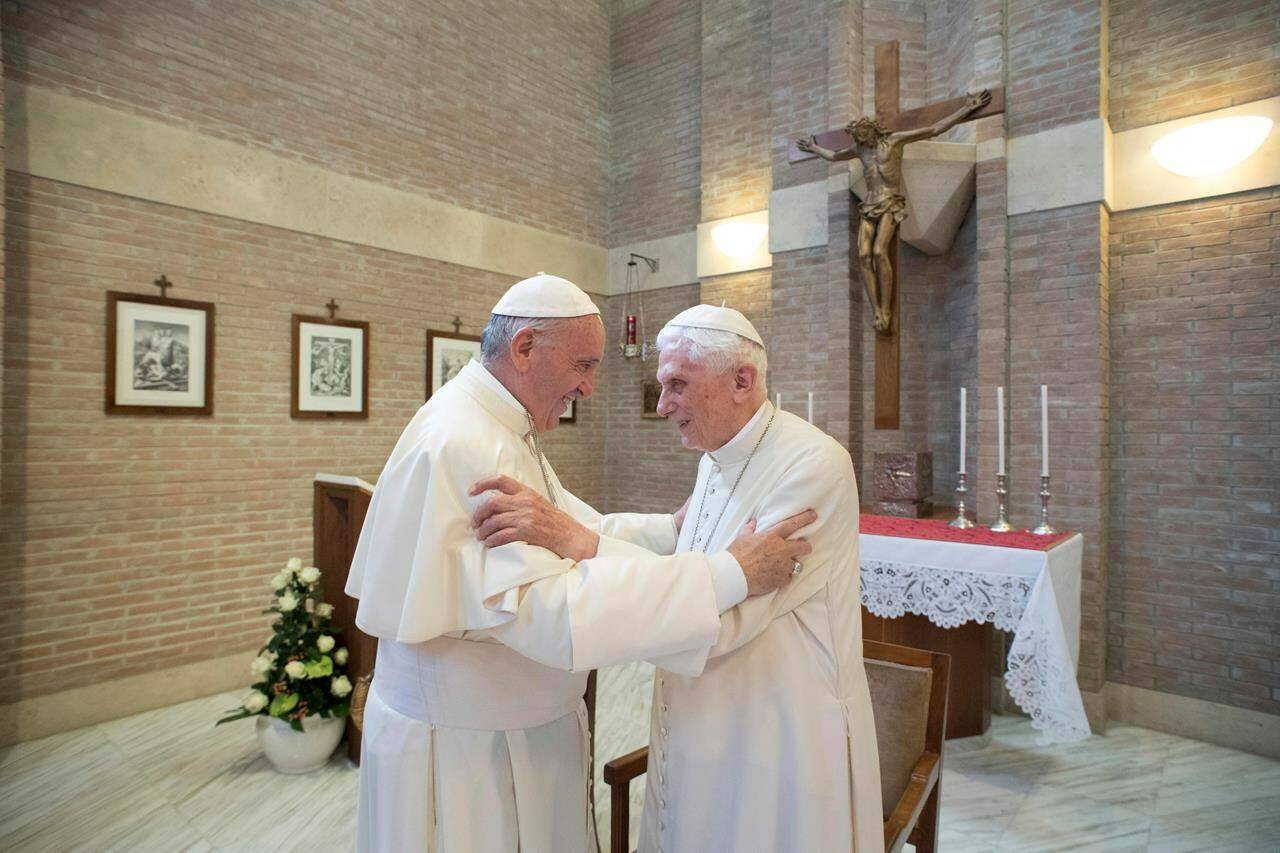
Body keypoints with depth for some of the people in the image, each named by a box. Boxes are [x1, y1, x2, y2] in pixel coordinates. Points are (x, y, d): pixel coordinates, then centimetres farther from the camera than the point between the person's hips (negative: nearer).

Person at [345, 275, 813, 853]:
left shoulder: (501, 431, 6)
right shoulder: (459, 446, -28)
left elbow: (585, 530, 7)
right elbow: (549, 611, -35)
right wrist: (730, 573, -34)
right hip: (462, 746, -9)